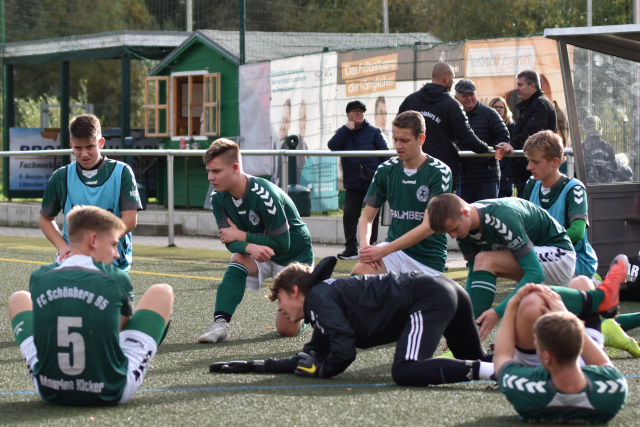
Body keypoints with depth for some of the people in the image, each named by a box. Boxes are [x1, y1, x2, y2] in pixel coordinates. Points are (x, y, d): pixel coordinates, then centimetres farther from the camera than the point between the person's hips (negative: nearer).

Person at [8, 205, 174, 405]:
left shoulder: (38, 278, -3)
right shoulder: (116, 279, -8)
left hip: (50, 392, 3)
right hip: (112, 392, -3)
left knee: (19, 299, 26)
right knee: (161, 293, 16)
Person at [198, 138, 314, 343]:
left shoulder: (264, 195, -32)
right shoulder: (218, 197, -12)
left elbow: (281, 243, -29)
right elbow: (230, 241, -15)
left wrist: (241, 236, -25)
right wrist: (250, 247, -38)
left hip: (294, 254, -5)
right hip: (259, 254, 5)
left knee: (287, 329, -8)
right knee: (237, 261, -32)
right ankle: (220, 324, -35)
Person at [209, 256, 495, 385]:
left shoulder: (318, 297, -2)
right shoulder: (330, 299, 26)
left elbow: (345, 349, -15)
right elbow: (309, 360, 28)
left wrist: (323, 370, 5)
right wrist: (251, 366, 26)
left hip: (428, 297, -10)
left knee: (406, 373, -29)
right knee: (473, 361, 23)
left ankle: (491, 369, -38)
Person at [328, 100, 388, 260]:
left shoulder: (373, 131, 4)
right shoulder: (343, 133, 10)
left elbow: (385, 154, 3)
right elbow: (333, 146, -10)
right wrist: (346, 129, -13)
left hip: (373, 181, -2)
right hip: (352, 184, 2)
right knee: (349, 215, -2)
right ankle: (350, 249, 4)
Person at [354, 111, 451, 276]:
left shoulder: (440, 172, -10)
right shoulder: (386, 170, 3)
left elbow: (428, 227, -17)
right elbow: (367, 218, 7)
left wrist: (383, 250, -23)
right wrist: (364, 244, -17)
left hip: (428, 257, -2)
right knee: (361, 270, -29)